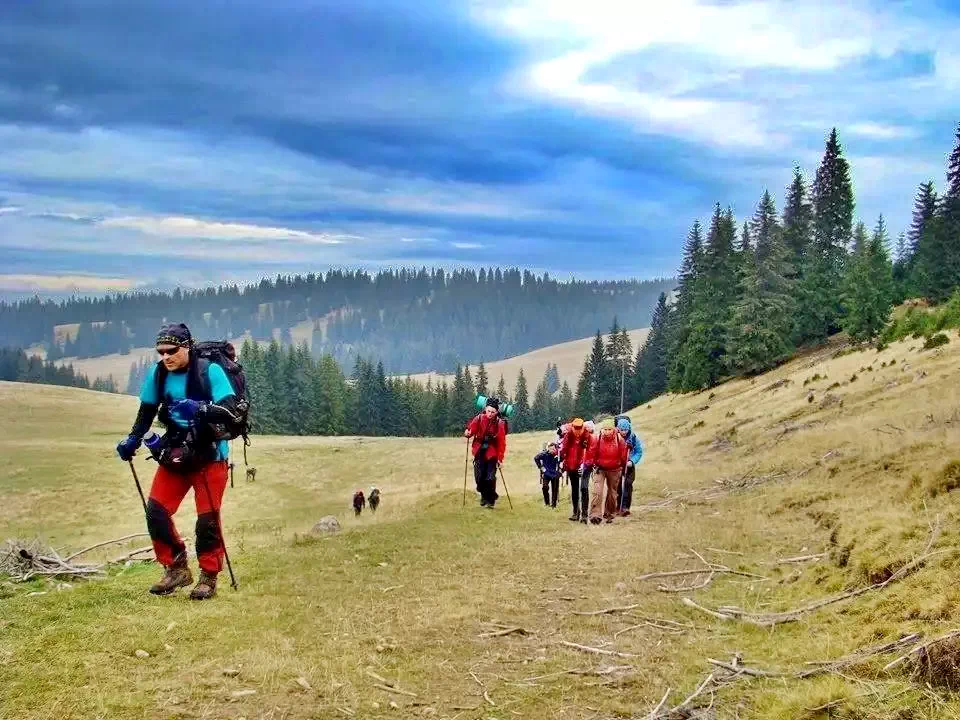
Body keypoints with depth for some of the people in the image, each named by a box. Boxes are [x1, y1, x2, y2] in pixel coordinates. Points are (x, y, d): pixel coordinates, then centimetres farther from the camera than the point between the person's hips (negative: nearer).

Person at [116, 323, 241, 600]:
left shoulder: (209, 371, -15)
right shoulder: (157, 374, 0)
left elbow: (230, 411, -22)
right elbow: (147, 411, 11)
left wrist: (200, 409, -38)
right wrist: (132, 440, -3)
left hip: (209, 455, -5)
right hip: (174, 452, 5)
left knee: (207, 518, -4)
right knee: (156, 511, -2)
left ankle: (209, 577, 12)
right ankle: (176, 569, 14)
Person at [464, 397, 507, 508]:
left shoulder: (500, 423, -5)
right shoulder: (479, 418, -1)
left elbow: (502, 442, -4)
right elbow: (472, 428, -7)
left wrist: (500, 458, -8)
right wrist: (468, 433, -32)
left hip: (492, 454, -2)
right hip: (479, 452, 2)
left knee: (490, 478, -8)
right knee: (479, 478, 2)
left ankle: (490, 500, 10)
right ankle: (484, 496, 26)